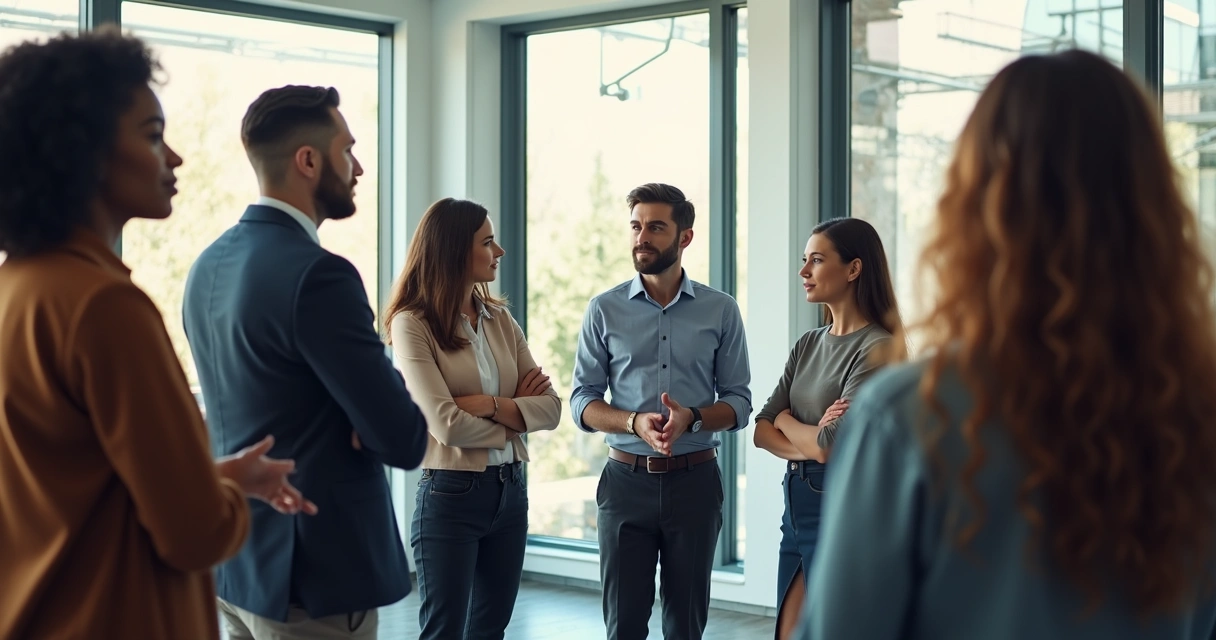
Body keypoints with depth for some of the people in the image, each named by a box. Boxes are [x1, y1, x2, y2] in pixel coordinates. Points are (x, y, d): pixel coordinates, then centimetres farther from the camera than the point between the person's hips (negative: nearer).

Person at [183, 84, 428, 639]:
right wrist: (388, 384, 0)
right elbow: (405, 442, -21)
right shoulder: (317, 275, -21)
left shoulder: (208, 266, 6)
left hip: (235, 562, 8)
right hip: (316, 573, -8)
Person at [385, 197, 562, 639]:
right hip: (451, 494, -6)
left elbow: (550, 407, 0)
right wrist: (516, 415, -4)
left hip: (510, 491, 6)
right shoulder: (413, 324, -10)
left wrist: (490, 405, -15)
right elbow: (446, 424, -18)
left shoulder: (499, 320, 8)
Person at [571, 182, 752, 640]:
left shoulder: (720, 311, 2)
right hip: (627, 479, 0)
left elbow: (738, 402, 2)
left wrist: (692, 418, -18)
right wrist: (635, 423, -18)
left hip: (694, 480, 0)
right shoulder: (605, 310, 2)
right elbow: (582, 401, 1)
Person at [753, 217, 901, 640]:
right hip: (796, 505, 7)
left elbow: (830, 446, -21)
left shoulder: (877, 348, -14)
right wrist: (808, 445, -14)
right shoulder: (808, 344, 10)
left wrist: (784, 419, -3)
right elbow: (761, 431, 4)